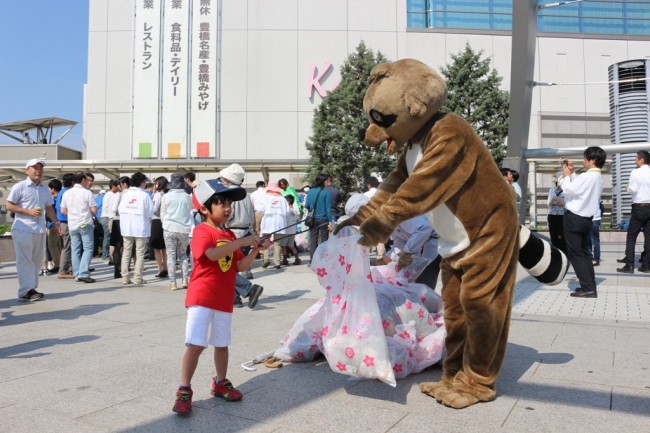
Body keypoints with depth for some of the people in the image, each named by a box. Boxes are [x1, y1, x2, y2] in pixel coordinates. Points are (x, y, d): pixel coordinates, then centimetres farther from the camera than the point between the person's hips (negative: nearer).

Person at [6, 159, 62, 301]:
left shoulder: (45, 189, 13)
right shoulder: (19, 187, -5)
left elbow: (49, 208, 19)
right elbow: (9, 206, -7)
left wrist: (56, 223, 10)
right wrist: (28, 211, -15)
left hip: (40, 230, 6)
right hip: (23, 229, -6)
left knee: (36, 260, 10)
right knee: (24, 261, -4)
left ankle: (32, 288, 18)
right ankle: (25, 291, -1)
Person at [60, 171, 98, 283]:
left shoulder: (67, 193, 6)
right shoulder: (87, 193, -10)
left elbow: (63, 210, 10)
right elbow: (94, 210, -11)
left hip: (72, 225, 5)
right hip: (85, 224, -5)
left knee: (75, 250, 10)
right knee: (88, 249, -2)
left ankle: (77, 274, 12)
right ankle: (83, 274, -12)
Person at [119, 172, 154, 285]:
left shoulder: (125, 194, 1)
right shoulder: (144, 195, -10)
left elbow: (120, 209, 1)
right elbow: (150, 212, -10)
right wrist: (146, 217, 10)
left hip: (126, 227, 4)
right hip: (140, 227, -4)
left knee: (126, 252, 10)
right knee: (140, 253, 4)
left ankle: (125, 278, 11)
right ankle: (137, 278, 3)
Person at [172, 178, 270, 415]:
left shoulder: (230, 235, 10)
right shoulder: (202, 231, -12)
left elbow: (240, 266, 8)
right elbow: (213, 254, -31)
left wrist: (255, 250, -7)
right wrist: (242, 241, -30)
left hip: (224, 299, 7)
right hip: (201, 297, -7)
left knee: (222, 343, 17)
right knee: (195, 344, -7)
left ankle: (220, 383, 33)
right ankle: (184, 391, 6)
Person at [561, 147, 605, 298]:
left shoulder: (588, 176, -20)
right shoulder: (597, 177, 12)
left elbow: (569, 190, -17)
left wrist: (566, 176, -2)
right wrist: (573, 172, 17)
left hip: (574, 218, -10)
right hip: (585, 218, 10)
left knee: (575, 253, -3)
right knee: (583, 252, 16)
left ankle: (588, 288, -3)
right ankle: (590, 286, 17)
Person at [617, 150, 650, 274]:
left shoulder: (635, 172, -8)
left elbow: (633, 190, -14)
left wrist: (628, 188, 7)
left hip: (639, 208, -5)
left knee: (631, 237, 1)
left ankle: (629, 266, -1)